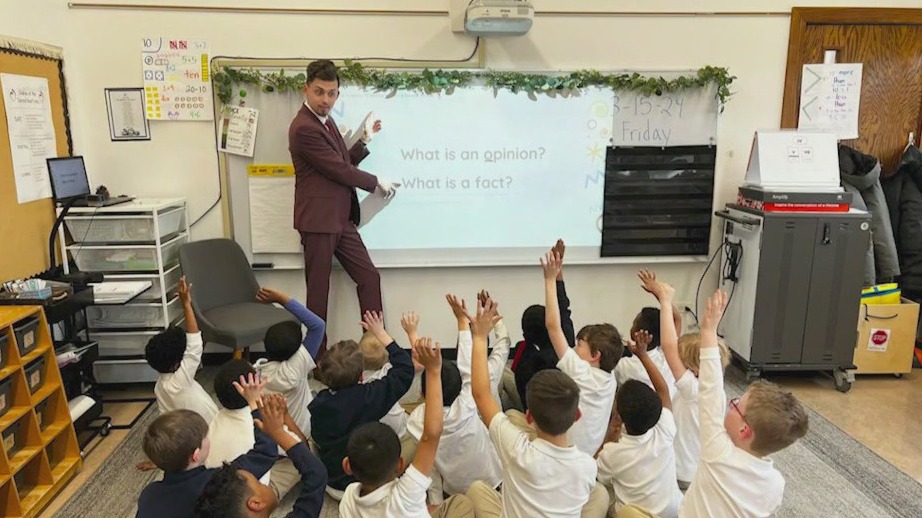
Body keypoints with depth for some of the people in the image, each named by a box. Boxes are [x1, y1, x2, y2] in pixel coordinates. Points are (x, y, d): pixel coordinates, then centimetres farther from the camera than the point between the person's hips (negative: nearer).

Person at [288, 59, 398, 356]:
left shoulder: (325, 121, 13)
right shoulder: (304, 128, -17)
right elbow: (339, 170, -17)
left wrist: (364, 141, 5)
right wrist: (377, 182, -5)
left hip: (342, 218, 9)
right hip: (319, 219, -9)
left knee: (369, 277, 10)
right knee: (319, 289, 3)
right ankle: (318, 354, 17)